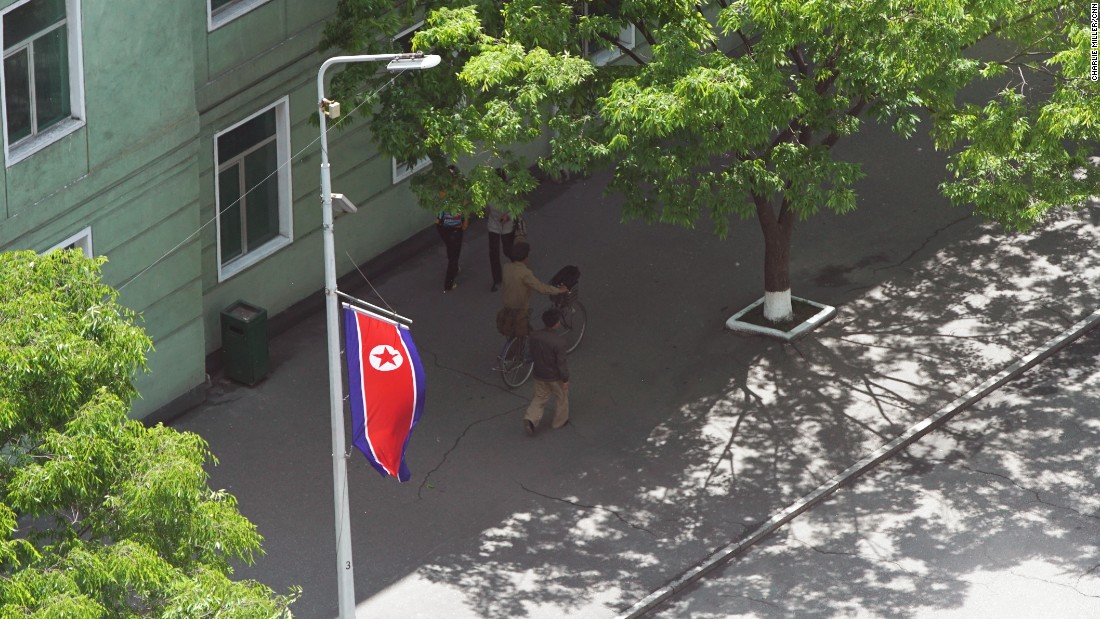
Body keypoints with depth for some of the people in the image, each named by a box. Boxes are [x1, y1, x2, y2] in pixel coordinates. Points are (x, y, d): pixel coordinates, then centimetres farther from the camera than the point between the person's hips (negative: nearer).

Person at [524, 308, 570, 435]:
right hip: (555, 377, -4)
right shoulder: (559, 341, -30)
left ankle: (531, 419, 2)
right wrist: (565, 379, -10)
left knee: (540, 397, 21)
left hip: (539, 374, 4)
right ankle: (559, 421, 38)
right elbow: (561, 362, -23)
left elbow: (533, 354, 2)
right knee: (561, 397, 22)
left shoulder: (535, 336, -13)